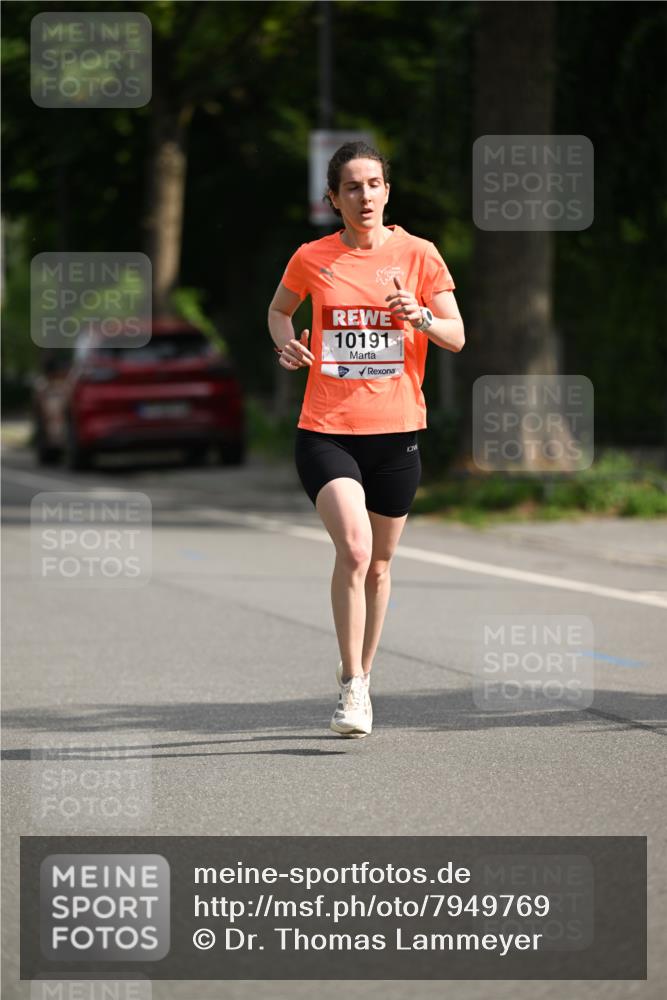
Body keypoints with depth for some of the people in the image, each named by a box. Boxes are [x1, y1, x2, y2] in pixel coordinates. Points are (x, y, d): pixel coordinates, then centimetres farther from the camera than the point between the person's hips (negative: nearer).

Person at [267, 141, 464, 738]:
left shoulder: (418, 255, 1)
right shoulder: (312, 259, 2)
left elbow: (457, 337, 2)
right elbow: (279, 310, 20)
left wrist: (420, 317, -18)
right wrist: (286, 343, -1)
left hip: (396, 431, 2)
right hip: (327, 431, -2)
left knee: (380, 562, 11)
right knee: (354, 549, -20)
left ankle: (363, 676, 29)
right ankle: (351, 684, -11)